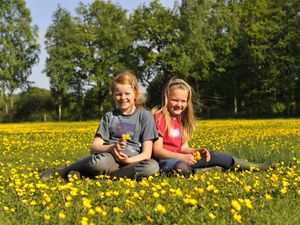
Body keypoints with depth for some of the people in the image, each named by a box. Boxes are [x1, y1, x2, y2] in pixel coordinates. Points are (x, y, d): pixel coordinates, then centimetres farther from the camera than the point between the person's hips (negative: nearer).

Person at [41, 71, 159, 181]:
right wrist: (111, 148, -18)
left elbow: (146, 154, 1)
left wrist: (128, 160, -19)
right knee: (99, 162, -39)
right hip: (110, 158, 0)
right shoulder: (109, 117, 12)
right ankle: (61, 172, -12)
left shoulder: (145, 116, 6)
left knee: (153, 166, -36)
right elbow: (94, 147, 4)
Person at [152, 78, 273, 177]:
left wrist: (196, 151, -11)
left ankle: (253, 166, 5)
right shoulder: (160, 118, -14)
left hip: (179, 158, 8)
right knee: (183, 169, -41)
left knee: (213, 155, -3)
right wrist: (183, 157, -27)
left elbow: (183, 148, 10)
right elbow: (157, 150, -19)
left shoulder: (181, 119, 12)